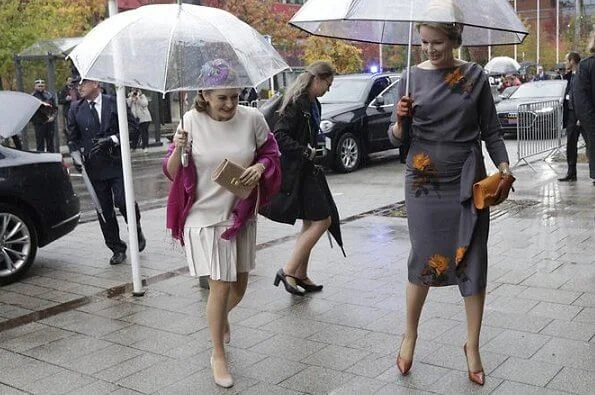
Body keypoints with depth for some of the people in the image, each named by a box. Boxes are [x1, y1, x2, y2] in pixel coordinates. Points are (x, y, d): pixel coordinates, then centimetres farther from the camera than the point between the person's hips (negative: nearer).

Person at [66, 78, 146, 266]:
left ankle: (137, 232, 17)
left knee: (123, 201, -14)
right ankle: (117, 249, 18)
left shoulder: (114, 103, -2)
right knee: (104, 210, 5)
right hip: (93, 165, 3)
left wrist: (112, 139, -13)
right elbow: (72, 137, 13)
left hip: (116, 161, -3)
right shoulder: (76, 108, 7)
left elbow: (132, 124, -2)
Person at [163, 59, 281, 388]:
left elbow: (270, 152, 7)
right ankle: (218, 355, 18)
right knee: (220, 286, -4)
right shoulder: (192, 121, -12)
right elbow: (172, 173, -7)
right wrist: (177, 151, -27)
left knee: (239, 286, 15)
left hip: (242, 214, 3)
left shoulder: (252, 118, -8)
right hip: (205, 216, -3)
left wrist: (260, 167, -15)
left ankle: (221, 318, 51)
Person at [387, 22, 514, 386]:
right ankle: (410, 336, 26)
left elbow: (491, 130, 6)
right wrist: (400, 123, -18)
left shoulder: (476, 76, 1)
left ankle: (473, 345, 21)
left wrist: (504, 166, -9)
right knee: (423, 258, 2)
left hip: (468, 180, 1)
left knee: (473, 261, 3)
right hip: (424, 182, 0)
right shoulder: (412, 77, 1)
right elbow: (396, 138, 3)